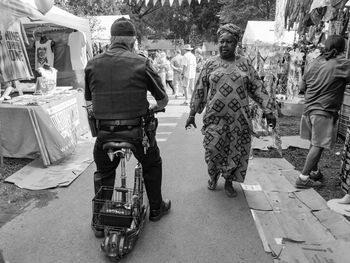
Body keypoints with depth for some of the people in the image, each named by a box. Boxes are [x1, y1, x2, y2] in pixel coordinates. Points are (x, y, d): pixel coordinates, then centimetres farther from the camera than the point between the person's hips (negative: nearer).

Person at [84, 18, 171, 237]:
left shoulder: (92, 64, 2)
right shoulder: (141, 63, -6)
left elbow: (88, 101, 10)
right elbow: (163, 99, 0)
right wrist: (153, 108, 21)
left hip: (105, 131, 2)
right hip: (137, 129, -1)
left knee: (103, 174, 23)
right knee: (152, 165, 24)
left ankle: (99, 222, 30)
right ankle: (156, 208, 39)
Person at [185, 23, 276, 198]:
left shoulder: (244, 64, 7)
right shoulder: (210, 63, 6)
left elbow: (258, 88, 7)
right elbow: (200, 90, 7)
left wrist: (268, 111, -1)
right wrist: (192, 114, 5)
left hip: (239, 118, 1)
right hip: (215, 117, -1)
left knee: (236, 152, 6)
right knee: (213, 149, -1)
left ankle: (228, 182, 29)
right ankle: (213, 176, 29)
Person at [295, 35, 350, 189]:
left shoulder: (314, 63, 7)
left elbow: (302, 87, 11)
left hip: (309, 108, 6)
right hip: (325, 111, -6)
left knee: (314, 143, 17)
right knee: (318, 145, -1)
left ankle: (314, 172, 30)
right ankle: (303, 178, 0)